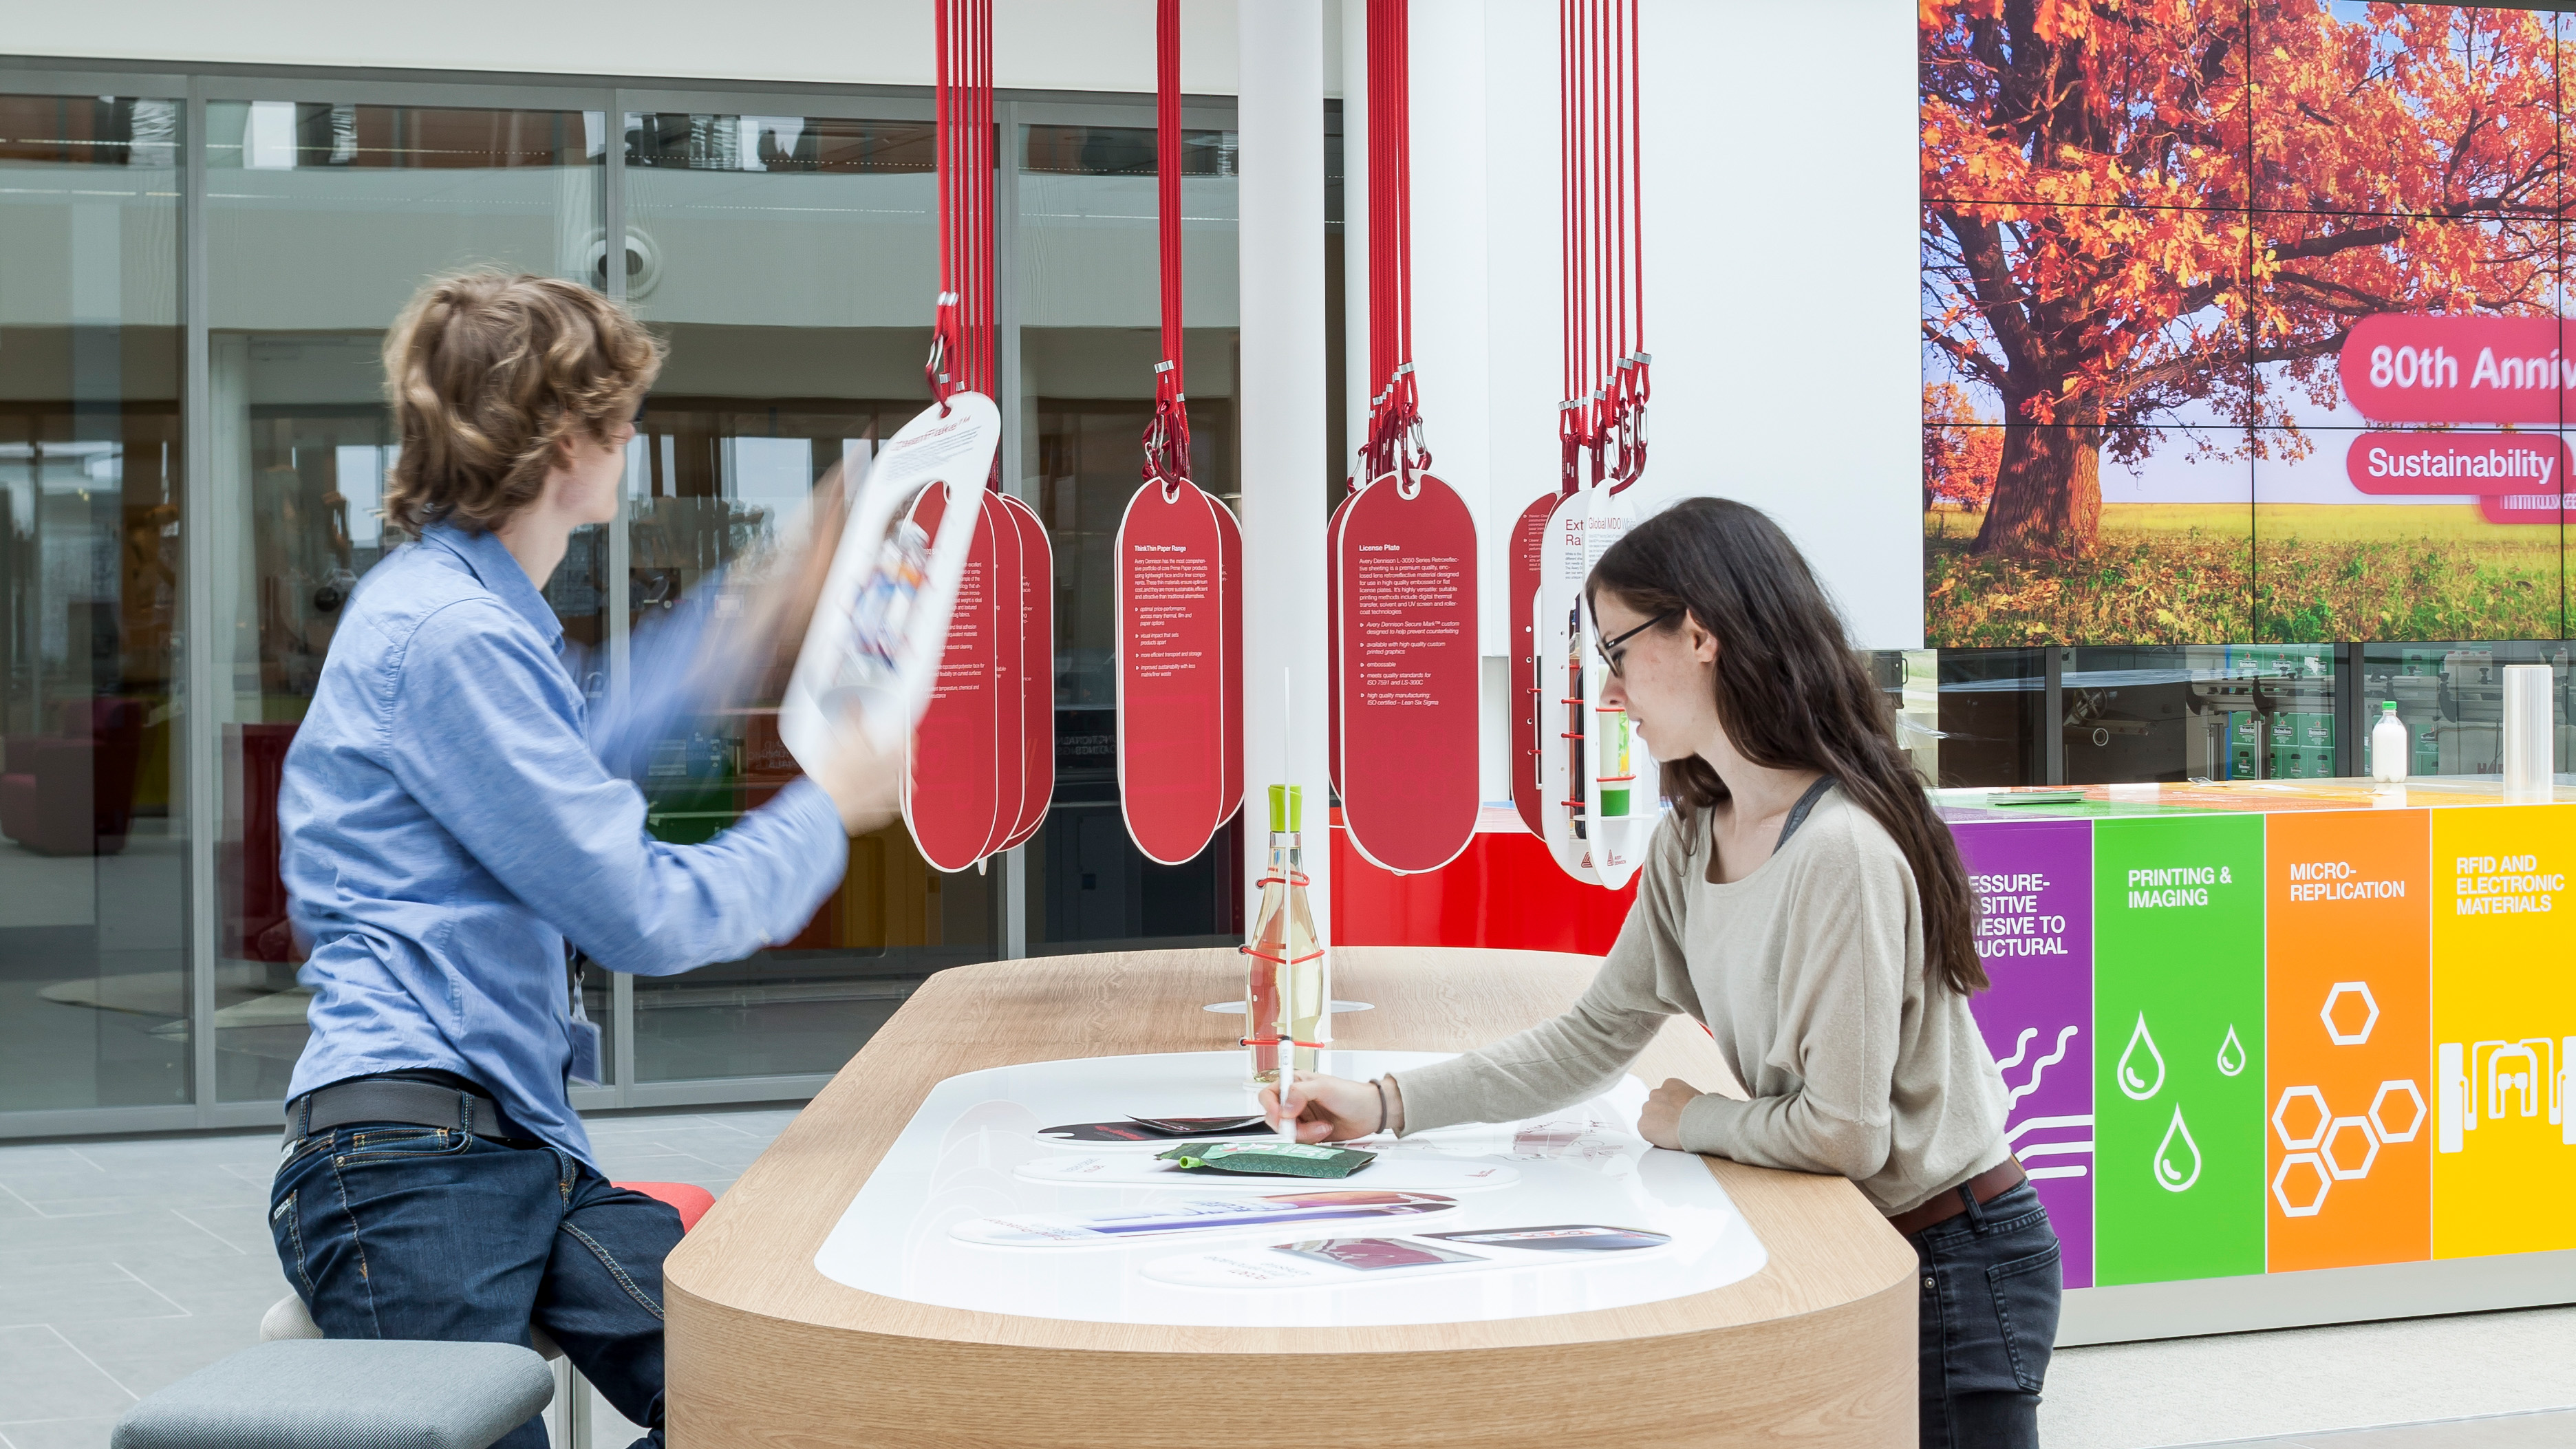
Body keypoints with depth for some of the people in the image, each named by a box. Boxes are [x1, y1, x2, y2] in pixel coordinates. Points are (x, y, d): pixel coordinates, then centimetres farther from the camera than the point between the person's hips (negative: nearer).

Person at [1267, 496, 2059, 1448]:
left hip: (1951, 1262, -8)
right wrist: (1388, 1105, 3)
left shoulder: (1840, 850, -26)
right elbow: (1595, 1038, 9)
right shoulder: (1691, 842, 3)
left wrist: (1691, 1121, -7)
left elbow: (1841, 1132, -25)